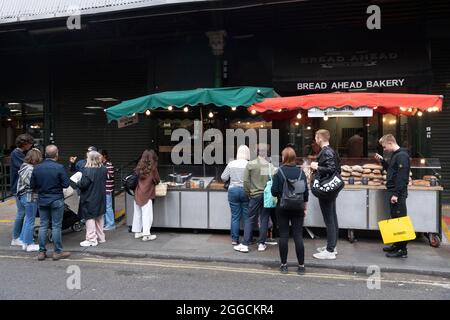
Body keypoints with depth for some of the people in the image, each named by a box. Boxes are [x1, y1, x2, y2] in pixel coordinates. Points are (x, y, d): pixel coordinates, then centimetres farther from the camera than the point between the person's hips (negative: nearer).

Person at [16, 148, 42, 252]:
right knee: (30, 221, 0)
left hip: (24, 196, 10)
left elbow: (22, 182, 14)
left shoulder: (24, 166, 11)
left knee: (27, 219, 18)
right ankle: (29, 244, 10)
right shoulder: (31, 169, -20)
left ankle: (25, 242, 27)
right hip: (30, 197, -10)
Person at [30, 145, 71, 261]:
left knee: (43, 226, 11)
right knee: (56, 226, 2)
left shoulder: (37, 168, 0)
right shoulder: (59, 167, -14)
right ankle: (58, 252, 9)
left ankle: (41, 252, 15)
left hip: (42, 200, 4)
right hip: (56, 200, -4)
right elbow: (66, 184, -13)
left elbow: (32, 186, 3)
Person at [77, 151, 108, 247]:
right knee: (99, 217, 17)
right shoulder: (103, 169, 1)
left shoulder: (87, 170, -20)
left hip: (90, 199, -7)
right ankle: (100, 237, 27)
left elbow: (83, 184, -20)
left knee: (90, 218, 2)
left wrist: (77, 183, -2)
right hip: (100, 198, 7)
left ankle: (91, 239, 6)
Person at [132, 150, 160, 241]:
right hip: (146, 195, -6)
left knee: (137, 213, 14)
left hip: (137, 194, 6)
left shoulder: (140, 167, 4)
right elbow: (157, 180, -2)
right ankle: (146, 234, -2)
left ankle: (137, 232, 24)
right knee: (147, 215, -1)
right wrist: (154, 182, 19)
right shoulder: (152, 168, -10)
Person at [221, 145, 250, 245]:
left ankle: (234, 239, 12)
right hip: (245, 191, -2)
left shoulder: (231, 164, -2)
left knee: (235, 216, 8)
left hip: (233, 190, 2)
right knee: (247, 216, 10)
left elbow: (223, 178, 2)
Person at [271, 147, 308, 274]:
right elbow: (306, 192, 2)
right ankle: (301, 265, 9)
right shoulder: (301, 172, -1)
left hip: (282, 207, -1)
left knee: (283, 236, 5)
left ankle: (284, 265, 13)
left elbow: (274, 191, -11)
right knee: (298, 235, 5)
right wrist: (304, 208, 11)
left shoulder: (279, 172, -8)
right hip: (298, 208, 2)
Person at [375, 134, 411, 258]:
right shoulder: (395, 155, 15)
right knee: (395, 219, 15)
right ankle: (397, 245, 24)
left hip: (398, 193, -10)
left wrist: (396, 194, -22)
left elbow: (401, 177, -21)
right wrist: (382, 161, 13)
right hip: (393, 192, 10)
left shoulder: (402, 156, -15)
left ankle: (402, 250, 0)